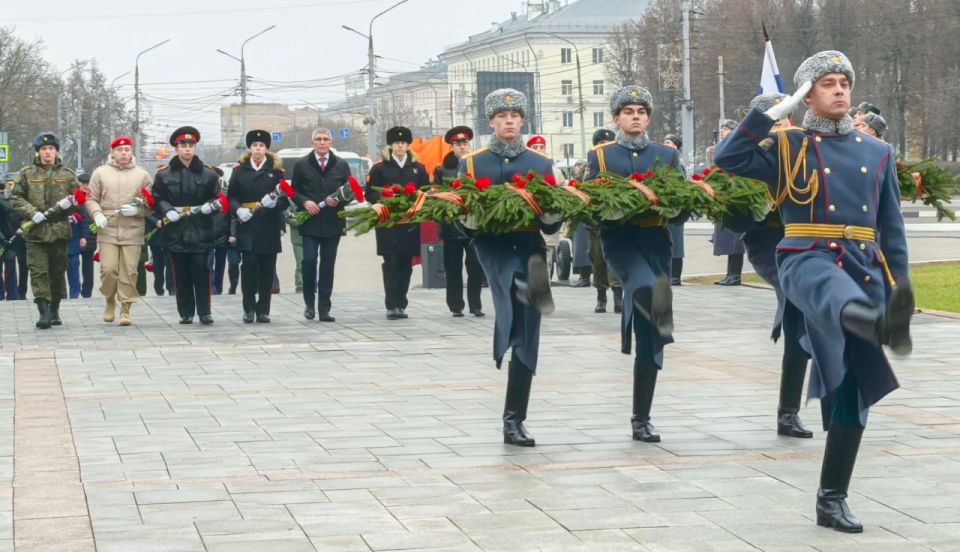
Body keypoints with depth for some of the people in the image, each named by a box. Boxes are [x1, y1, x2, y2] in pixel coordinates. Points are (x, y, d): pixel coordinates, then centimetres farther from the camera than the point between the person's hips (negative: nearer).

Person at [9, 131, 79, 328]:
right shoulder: (26, 173, 5)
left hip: (59, 230, 2)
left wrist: (68, 204, -10)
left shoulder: (68, 174, 9)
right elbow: (15, 198, 2)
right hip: (35, 231, -2)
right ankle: (44, 312, -14)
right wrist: (32, 212, -13)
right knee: (38, 271, -10)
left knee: (58, 271, 9)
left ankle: (54, 310, 22)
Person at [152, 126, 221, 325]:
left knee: (201, 271, -6)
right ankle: (186, 313, 12)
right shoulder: (164, 175, 5)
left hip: (201, 231, -1)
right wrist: (167, 210, -10)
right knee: (181, 274, 4)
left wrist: (211, 206, -10)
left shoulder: (207, 174, 5)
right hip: (176, 231, 1)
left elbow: (217, 198, 10)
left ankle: (204, 312, 0)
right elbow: (157, 198, 7)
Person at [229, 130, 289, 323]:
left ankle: (263, 310, 10)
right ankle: (249, 309, -1)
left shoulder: (276, 170, 7)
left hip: (269, 227, 1)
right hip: (246, 225, -1)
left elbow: (285, 198, 5)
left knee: (267, 267, 2)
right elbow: (231, 196, 6)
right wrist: (238, 209, -13)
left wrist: (275, 203, -17)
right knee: (249, 262, -10)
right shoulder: (240, 169, 8)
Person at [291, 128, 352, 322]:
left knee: (328, 266, 3)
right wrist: (304, 202, -12)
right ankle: (309, 302, 8)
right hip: (309, 222, -1)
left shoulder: (341, 165, 10)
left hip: (332, 223, 1)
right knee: (309, 261, -10)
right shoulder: (301, 165, 6)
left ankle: (324, 309, 6)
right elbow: (294, 191, 7)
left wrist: (339, 200, -10)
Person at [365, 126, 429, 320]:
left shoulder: (418, 168, 12)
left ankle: (400, 305, 10)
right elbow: (370, 194, 3)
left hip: (411, 224, 3)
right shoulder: (379, 168, 5)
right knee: (391, 263, -7)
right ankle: (391, 306, -8)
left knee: (406, 264, 3)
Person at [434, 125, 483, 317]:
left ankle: (475, 305, 3)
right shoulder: (442, 170, 7)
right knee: (453, 268, 3)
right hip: (452, 227, 0)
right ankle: (456, 306, 10)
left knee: (476, 266, -5)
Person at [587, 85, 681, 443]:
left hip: (656, 242, 1)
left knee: (649, 337, 2)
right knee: (647, 287, -39)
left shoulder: (668, 156, 15)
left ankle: (641, 420, 7)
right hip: (620, 239, -1)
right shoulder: (600, 157, 9)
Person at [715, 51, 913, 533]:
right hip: (809, 260, -4)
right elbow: (728, 158, -9)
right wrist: (776, 112, -7)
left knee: (854, 390, 2)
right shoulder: (788, 148, 7)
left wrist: (898, 288, 11)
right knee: (837, 294, -43)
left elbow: (892, 230, 18)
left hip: (866, 271, 4)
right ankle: (886, 327, -79)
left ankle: (832, 500, 10)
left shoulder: (878, 153, 17)